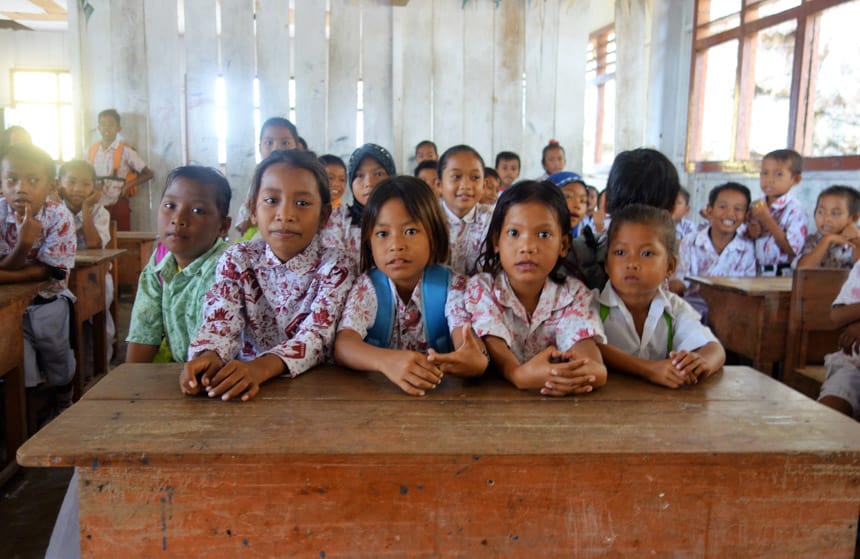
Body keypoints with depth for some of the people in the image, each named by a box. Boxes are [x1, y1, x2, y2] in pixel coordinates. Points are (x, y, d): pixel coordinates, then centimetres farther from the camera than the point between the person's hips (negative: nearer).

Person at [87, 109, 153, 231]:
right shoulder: (92, 150, 7)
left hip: (118, 206, -4)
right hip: (96, 206, 4)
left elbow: (148, 173, -5)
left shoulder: (125, 151, -6)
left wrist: (128, 185, -15)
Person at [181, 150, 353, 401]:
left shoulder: (334, 266, -5)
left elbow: (318, 335, -17)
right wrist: (208, 356, -32)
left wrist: (260, 367, -34)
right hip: (243, 381, 2)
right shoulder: (236, 260, 3)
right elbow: (220, 322, -8)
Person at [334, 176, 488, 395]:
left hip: (439, 389, 0)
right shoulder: (366, 286, -6)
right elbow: (343, 345, -20)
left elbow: (466, 338, -19)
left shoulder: (452, 285, -4)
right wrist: (386, 361, -41)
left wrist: (477, 359, -43)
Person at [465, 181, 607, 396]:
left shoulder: (573, 294, -1)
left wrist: (582, 372, -41)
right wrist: (520, 374, -42)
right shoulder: (480, 289, -5)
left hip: (555, 400, 2)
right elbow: (493, 346, -19)